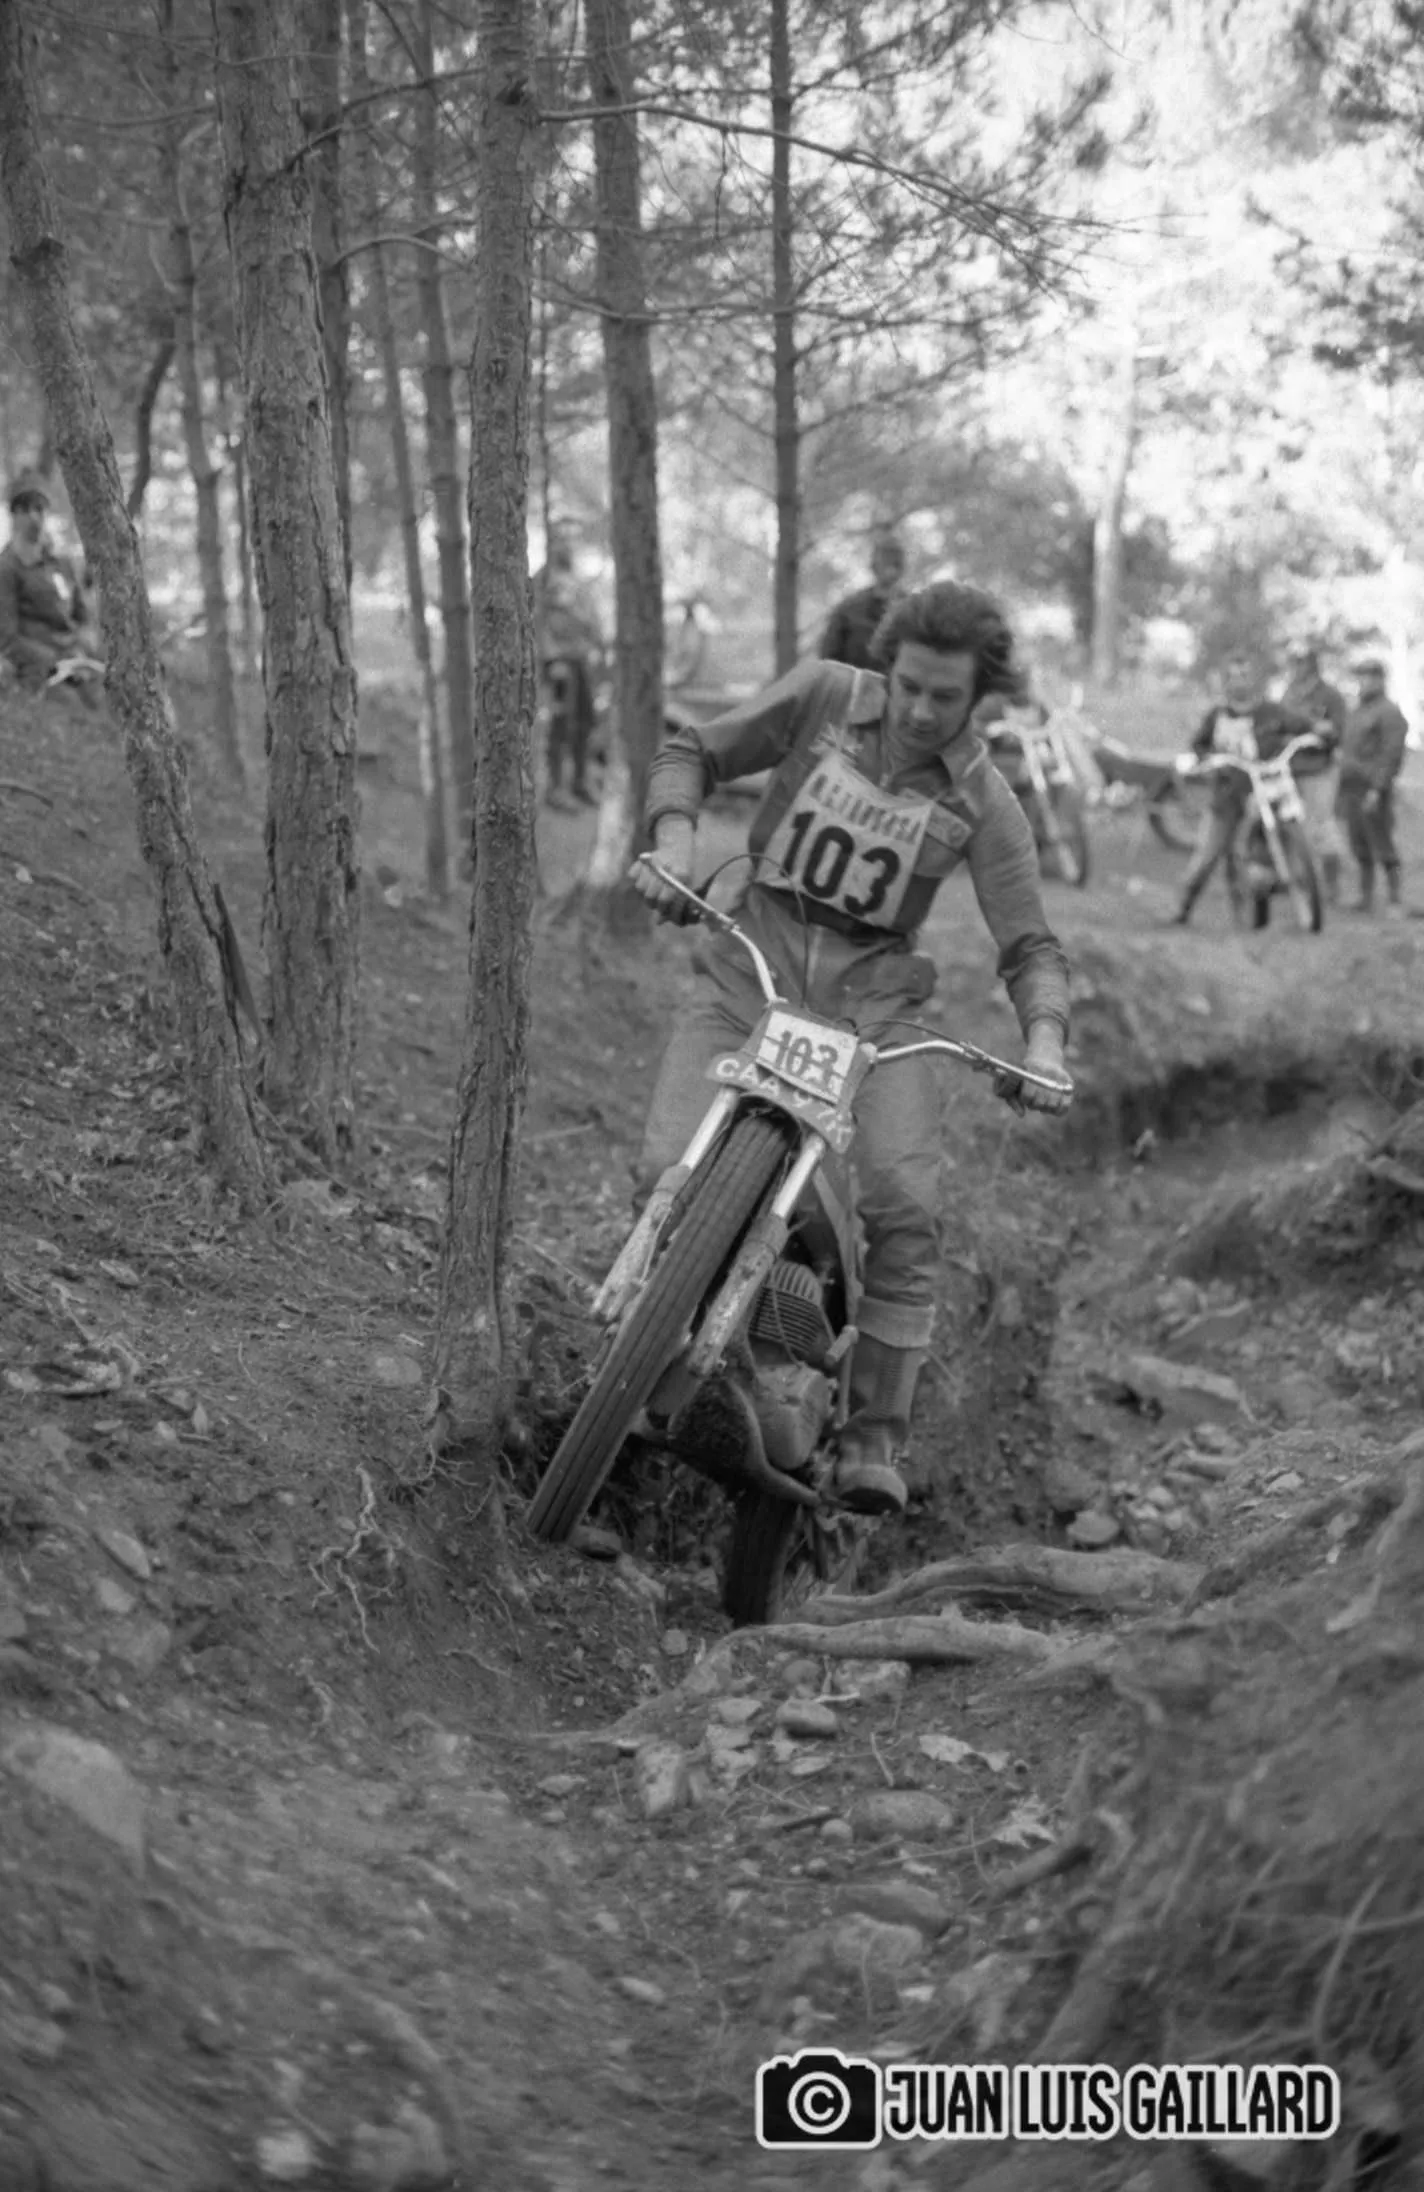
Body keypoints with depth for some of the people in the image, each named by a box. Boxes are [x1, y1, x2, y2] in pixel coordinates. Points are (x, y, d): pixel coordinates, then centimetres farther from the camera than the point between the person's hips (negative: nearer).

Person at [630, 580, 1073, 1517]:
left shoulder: (983, 802, -4)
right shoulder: (822, 694, -3)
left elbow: (1030, 946, -5)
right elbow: (694, 753, 3)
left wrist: (1044, 1042, -25)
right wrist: (675, 843, -17)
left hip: (871, 1003, 0)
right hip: (749, 975, 0)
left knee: (906, 1205, -19)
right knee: (671, 1174, -18)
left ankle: (876, 1434, -5)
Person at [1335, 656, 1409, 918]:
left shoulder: (1389, 713, -10)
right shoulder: (1356, 711, 17)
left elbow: (1391, 755, -17)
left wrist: (1377, 790, -24)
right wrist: (1341, 792, 18)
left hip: (1373, 790, -8)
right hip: (1351, 788, 8)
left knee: (1382, 845, -6)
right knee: (1359, 845, 10)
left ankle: (1395, 901, -1)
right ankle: (1366, 898, 16)